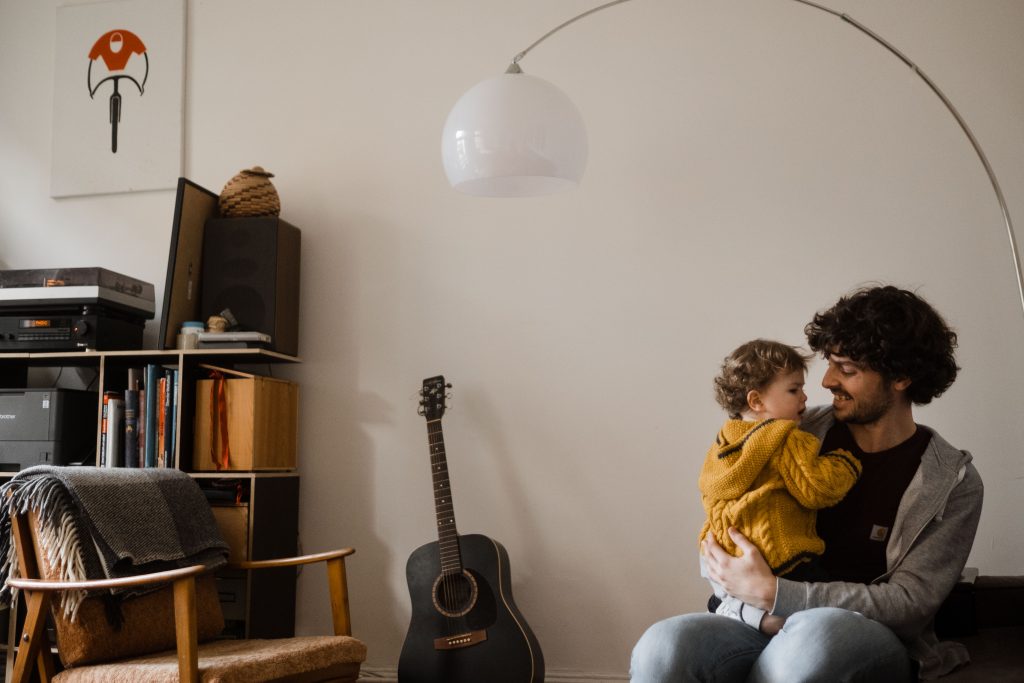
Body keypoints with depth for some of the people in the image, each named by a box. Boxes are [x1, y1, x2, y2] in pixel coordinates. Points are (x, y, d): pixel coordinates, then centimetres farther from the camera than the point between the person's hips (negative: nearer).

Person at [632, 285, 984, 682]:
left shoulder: (954, 484, -3)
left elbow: (908, 604, -11)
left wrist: (772, 594, -19)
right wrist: (760, 607, -10)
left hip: (878, 645, -1)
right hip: (775, 624, 1)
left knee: (817, 632, -40)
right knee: (662, 647, -33)